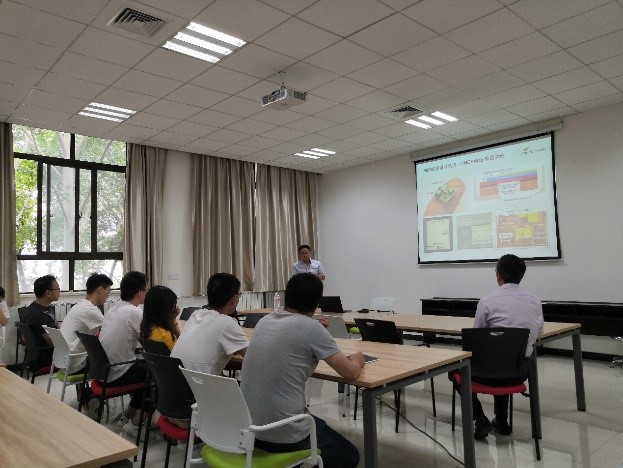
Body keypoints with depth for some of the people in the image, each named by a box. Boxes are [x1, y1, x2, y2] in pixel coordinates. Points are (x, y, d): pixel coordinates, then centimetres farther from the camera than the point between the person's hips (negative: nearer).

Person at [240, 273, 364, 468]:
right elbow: (351, 373, -7)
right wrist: (356, 360, 15)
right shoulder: (311, 328, -14)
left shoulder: (264, 321, 6)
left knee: (318, 423, 33)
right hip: (283, 435, -7)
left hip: (248, 427, 7)